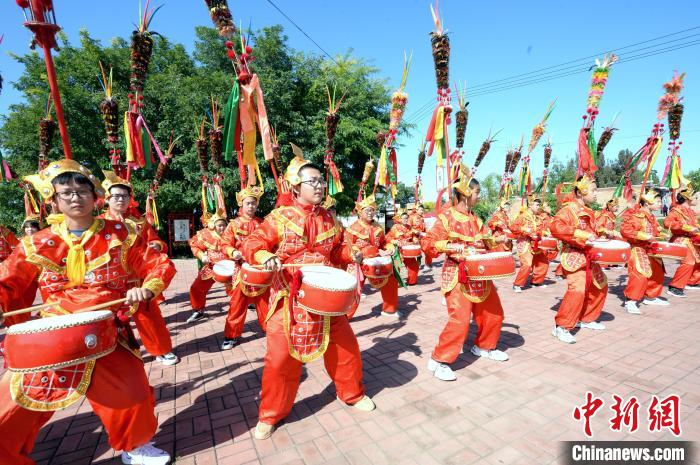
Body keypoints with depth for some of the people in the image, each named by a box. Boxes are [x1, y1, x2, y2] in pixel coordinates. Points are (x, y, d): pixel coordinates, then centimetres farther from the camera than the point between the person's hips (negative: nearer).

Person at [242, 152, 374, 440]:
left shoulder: (328, 219, 5)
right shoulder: (280, 217, -9)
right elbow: (252, 245, -8)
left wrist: (350, 255, -4)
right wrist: (266, 257, -28)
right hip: (289, 299, -4)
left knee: (346, 346, 12)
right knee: (281, 358, 2)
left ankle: (352, 394, 40)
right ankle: (270, 414, 28)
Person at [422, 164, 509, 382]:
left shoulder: (475, 219, 11)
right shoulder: (446, 217, -12)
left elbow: (485, 241, 22)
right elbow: (428, 242, -17)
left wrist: (497, 240, 3)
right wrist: (455, 247, -26)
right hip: (458, 276, -8)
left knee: (493, 313, 17)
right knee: (460, 320, -13)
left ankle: (484, 347, 40)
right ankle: (439, 360, 3)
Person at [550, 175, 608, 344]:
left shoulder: (588, 211, 15)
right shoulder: (569, 209, -14)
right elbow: (556, 227, -31)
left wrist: (599, 237, 10)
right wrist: (582, 234, -34)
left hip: (589, 256, 10)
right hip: (574, 256, -10)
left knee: (600, 286, 18)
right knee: (577, 289, -22)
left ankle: (586, 319, 34)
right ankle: (561, 327, -12)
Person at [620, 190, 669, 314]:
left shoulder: (651, 216, 14)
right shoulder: (636, 215, -16)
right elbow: (625, 229, -27)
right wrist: (644, 236, -28)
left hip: (650, 250, 10)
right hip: (637, 249, -10)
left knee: (658, 274, 17)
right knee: (640, 275, -18)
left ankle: (650, 297, 32)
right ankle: (630, 301, -11)